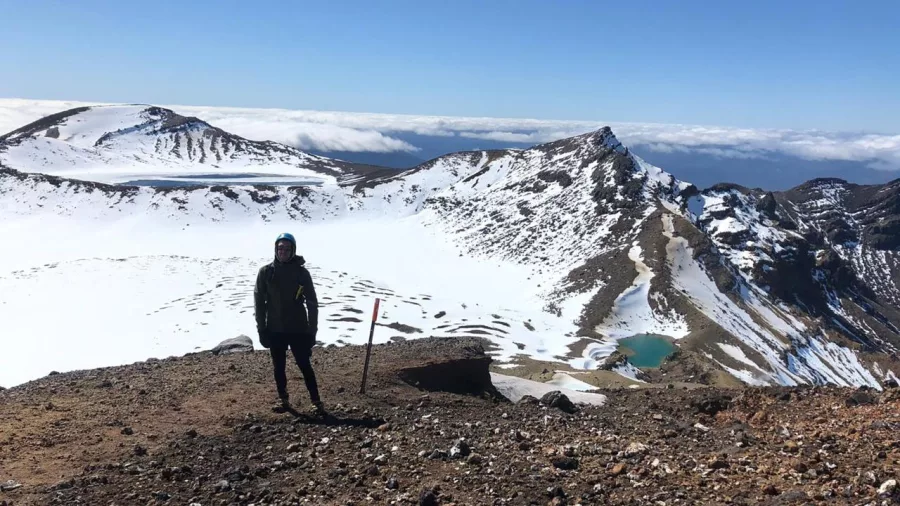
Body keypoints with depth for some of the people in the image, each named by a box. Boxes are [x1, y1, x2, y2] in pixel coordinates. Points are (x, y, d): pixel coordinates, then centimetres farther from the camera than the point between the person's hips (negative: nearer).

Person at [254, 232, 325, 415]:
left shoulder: (301, 272, -5)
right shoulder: (265, 272, -3)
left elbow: (312, 303, -2)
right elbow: (259, 302, 2)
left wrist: (312, 330, -5)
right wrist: (261, 329, -2)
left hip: (298, 329, -2)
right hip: (275, 330, 2)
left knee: (305, 366, 0)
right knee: (278, 367, 12)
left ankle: (316, 401, 8)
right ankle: (283, 399, 28)